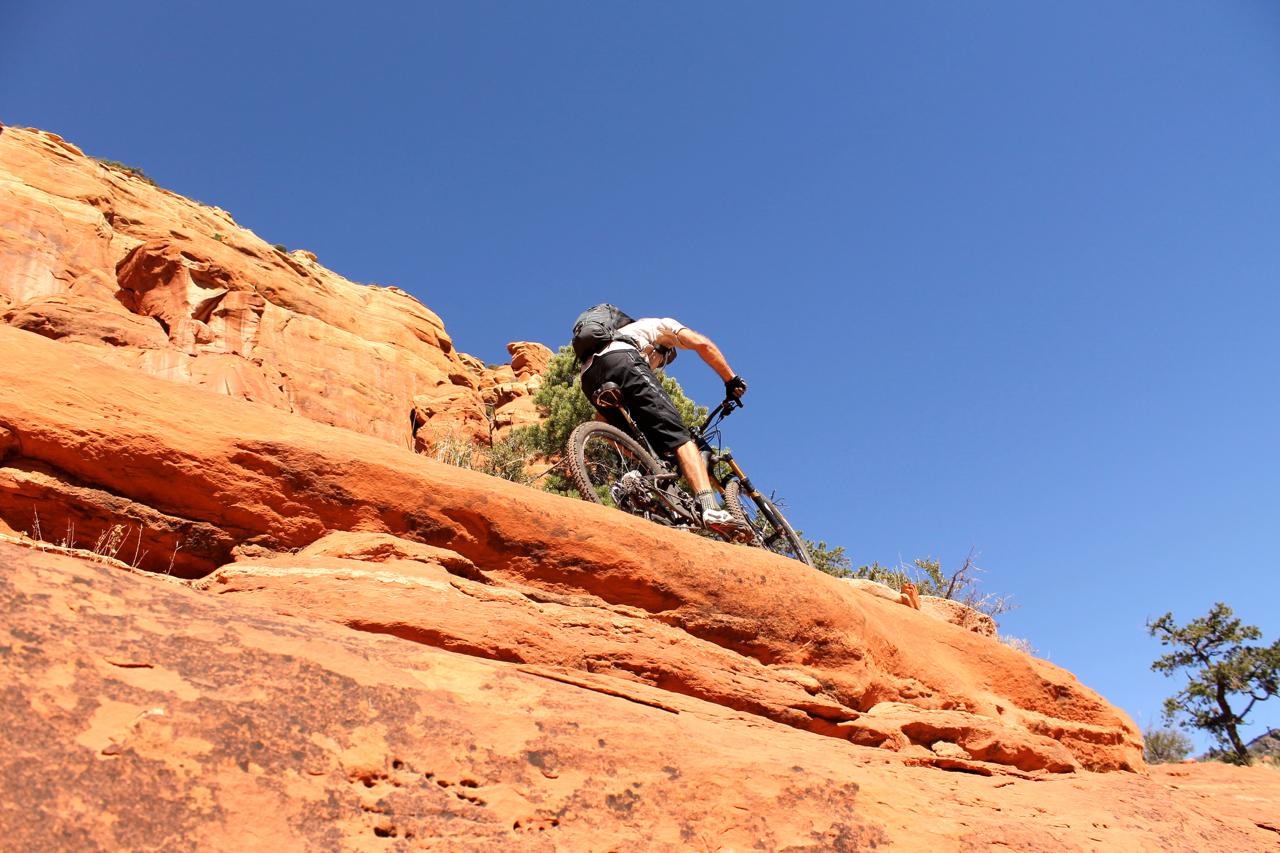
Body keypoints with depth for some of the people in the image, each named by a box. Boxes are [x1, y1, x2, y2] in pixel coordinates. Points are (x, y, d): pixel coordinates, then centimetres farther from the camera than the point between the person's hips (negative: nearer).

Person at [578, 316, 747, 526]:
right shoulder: (662, 325, 34)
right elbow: (702, 344, 12)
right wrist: (731, 380, 16)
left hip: (588, 378, 7)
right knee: (678, 435, -12)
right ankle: (709, 507, -30)